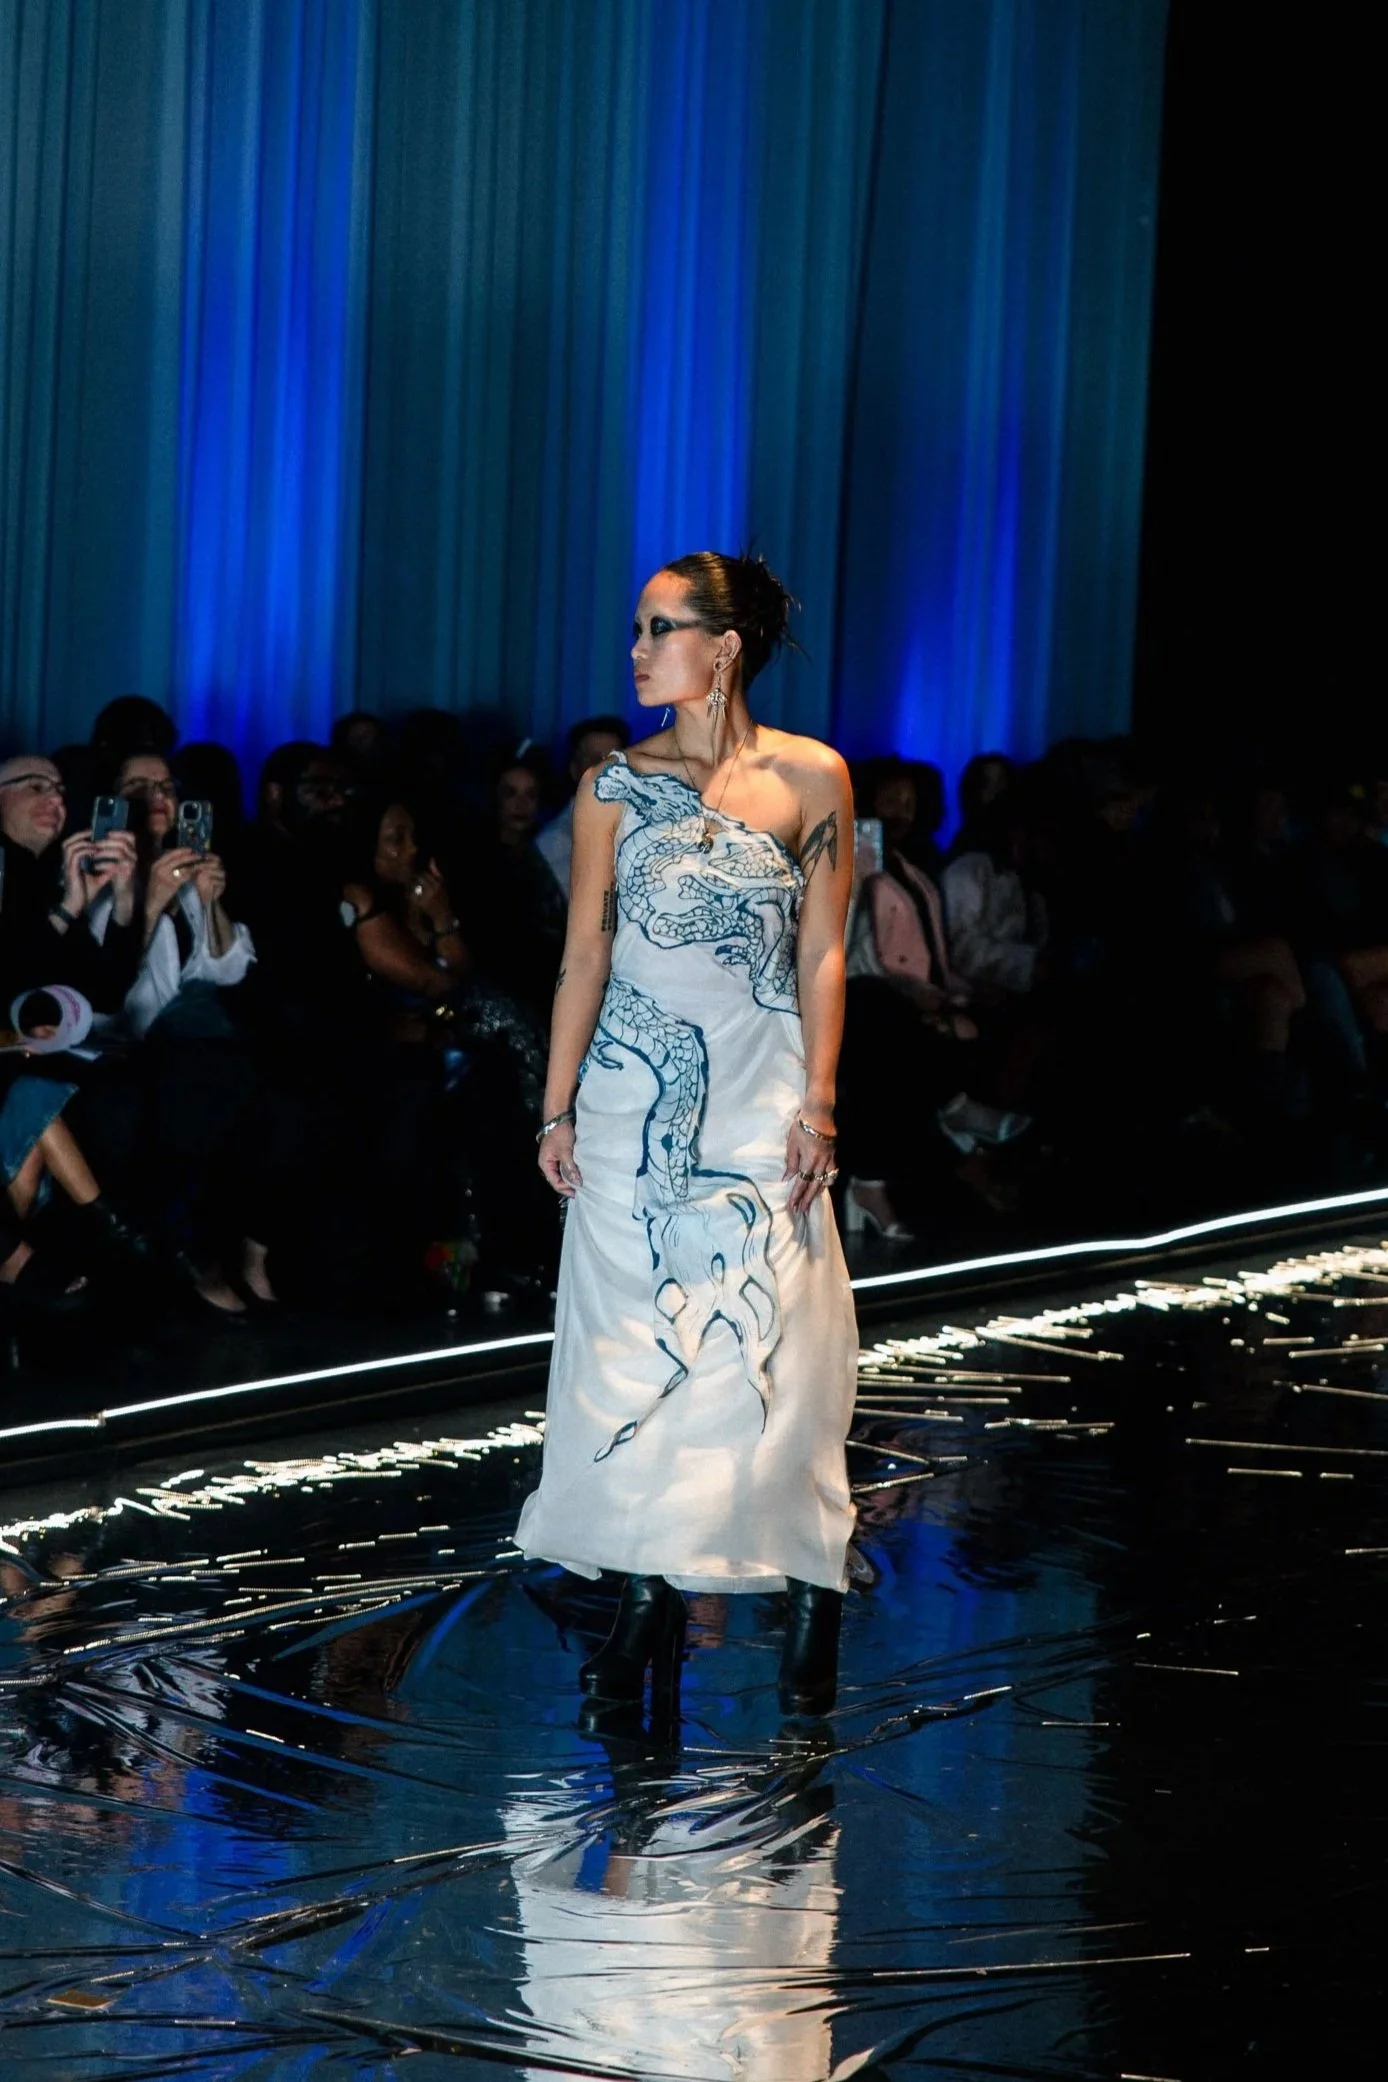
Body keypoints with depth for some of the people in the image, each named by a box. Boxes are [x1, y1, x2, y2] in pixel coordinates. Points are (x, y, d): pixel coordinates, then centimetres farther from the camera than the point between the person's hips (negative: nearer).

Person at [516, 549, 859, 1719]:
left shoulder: (811, 779, 0)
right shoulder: (617, 787, 5)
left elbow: (824, 955, 0)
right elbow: (586, 952, 5)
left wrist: (817, 1102, -6)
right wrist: (558, 1107, 1)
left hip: (760, 1094, -2)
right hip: (634, 1094, 2)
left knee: (767, 1346, -7)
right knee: (634, 1344, 2)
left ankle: (811, 1606, 1)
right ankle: (650, 1602, 8)